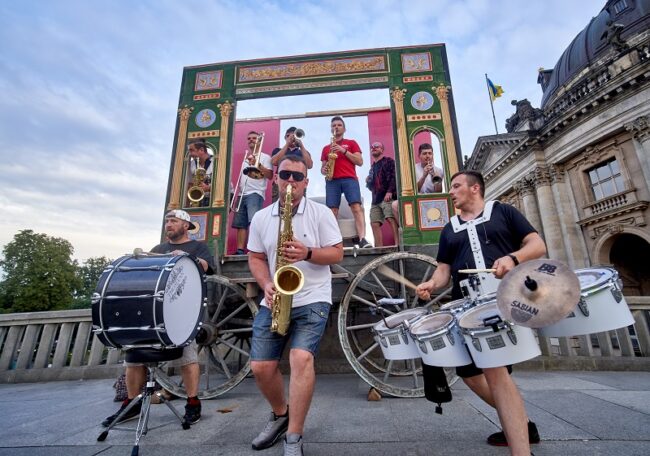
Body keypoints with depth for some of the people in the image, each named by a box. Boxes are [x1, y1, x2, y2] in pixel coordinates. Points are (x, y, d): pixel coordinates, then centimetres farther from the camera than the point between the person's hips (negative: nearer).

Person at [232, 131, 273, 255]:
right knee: (240, 224, 0)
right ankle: (240, 250, 0)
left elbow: (270, 175, -6)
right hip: (242, 194, 7)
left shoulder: (265, 157, 7)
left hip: (255, 193, -7)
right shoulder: (245, 157, 27)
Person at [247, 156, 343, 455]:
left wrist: (308, 253, -21)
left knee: (301, 358, -21)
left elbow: (337, 253, -3)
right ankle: (280, 414, 35)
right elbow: (255, 258, 10)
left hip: (312, 300, -3)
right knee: (260, 366, 3)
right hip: (274, 301, 4)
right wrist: (267, 285, -9)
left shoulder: (321, 213, -2)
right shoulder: (260, 218, 7)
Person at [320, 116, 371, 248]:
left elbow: (360, 161, 6)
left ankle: (362, 239, -27)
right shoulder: (326, 148, 24)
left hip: (349, 179, -2)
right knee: (332, 211, -9)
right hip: (332, 180, 2)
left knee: (357, 207, -19)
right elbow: (323, 167, 24)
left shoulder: (351, 143, 17)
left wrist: (344, 150, -3)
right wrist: (323, 170, -1)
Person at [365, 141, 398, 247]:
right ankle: (379, 248, -6)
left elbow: (394, 176, -6)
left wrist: (389, 191, -19)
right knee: (374, 223, -6)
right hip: (375, 199, 7)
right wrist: (368, 182, 10)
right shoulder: (372, 167, 28)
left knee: (391, 219, -22)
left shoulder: (388, 161, 10)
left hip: (387, 197, -6)